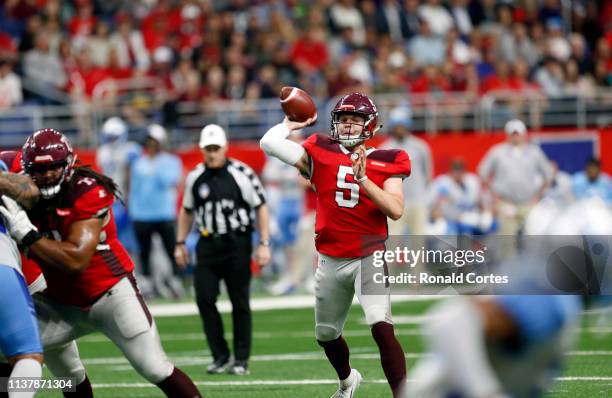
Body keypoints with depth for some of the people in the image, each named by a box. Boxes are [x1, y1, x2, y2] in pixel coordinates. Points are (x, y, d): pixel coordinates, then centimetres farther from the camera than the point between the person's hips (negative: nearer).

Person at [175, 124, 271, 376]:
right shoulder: (195, 178, 5)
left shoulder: (242, 174, -7)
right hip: (208, 245, 3)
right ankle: (220, 357, 3)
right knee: (204, 299, -7)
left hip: (237, 244, -3)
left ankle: (241, 360, 11)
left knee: (240, 303, 2)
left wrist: (264, 244, -7)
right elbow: (187, 211, 18)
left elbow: (261, 208, -3)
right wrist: (180, 243, 15)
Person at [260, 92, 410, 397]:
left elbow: (396, 210, -15)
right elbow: (269, 143, -9)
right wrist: (291, 123, 6)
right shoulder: (320, 153, 1)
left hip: (369, 257, -3)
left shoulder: (386, 162, -2)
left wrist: (363, 179, -21)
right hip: (331, 260, 4)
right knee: (326, 335, 21)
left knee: (381, 328, -24)